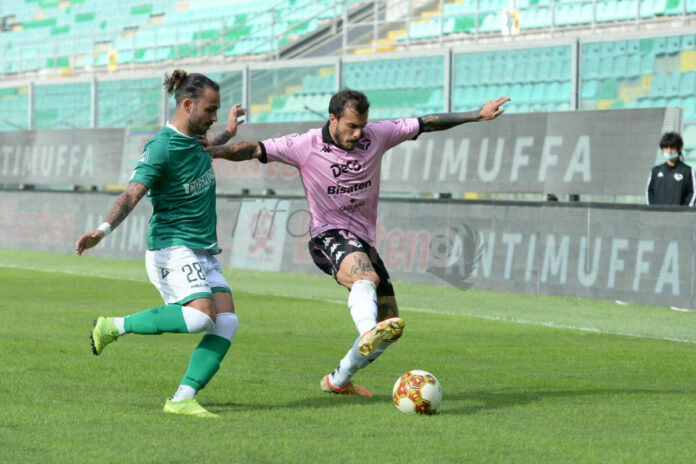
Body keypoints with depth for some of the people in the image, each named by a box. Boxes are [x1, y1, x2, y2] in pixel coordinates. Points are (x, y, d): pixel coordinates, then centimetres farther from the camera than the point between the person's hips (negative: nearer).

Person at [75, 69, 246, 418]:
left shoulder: (193, 137, 11)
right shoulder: (160, 148, -16)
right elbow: (132, 194, -26)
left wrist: (227, 135, 46)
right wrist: (104, 229, -41)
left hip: (204, 252, 9)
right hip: (172, 246, -9)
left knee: (227, 323, -10)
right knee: (200, 316, -27)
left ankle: (182, 399, -12)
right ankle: (115, 327, -9)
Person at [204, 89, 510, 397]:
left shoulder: (377, 135, 2)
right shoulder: (305, 146, -8)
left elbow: (427, 124, 8)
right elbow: (254, 150, -11)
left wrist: (478, 115, 9)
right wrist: (207, 150, -23)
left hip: (364, 240, 6)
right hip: (329, 235, -6)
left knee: (388, 330, 6)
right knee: (367, 278, -39)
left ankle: (338, 380, 24)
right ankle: (369, 333, -68)